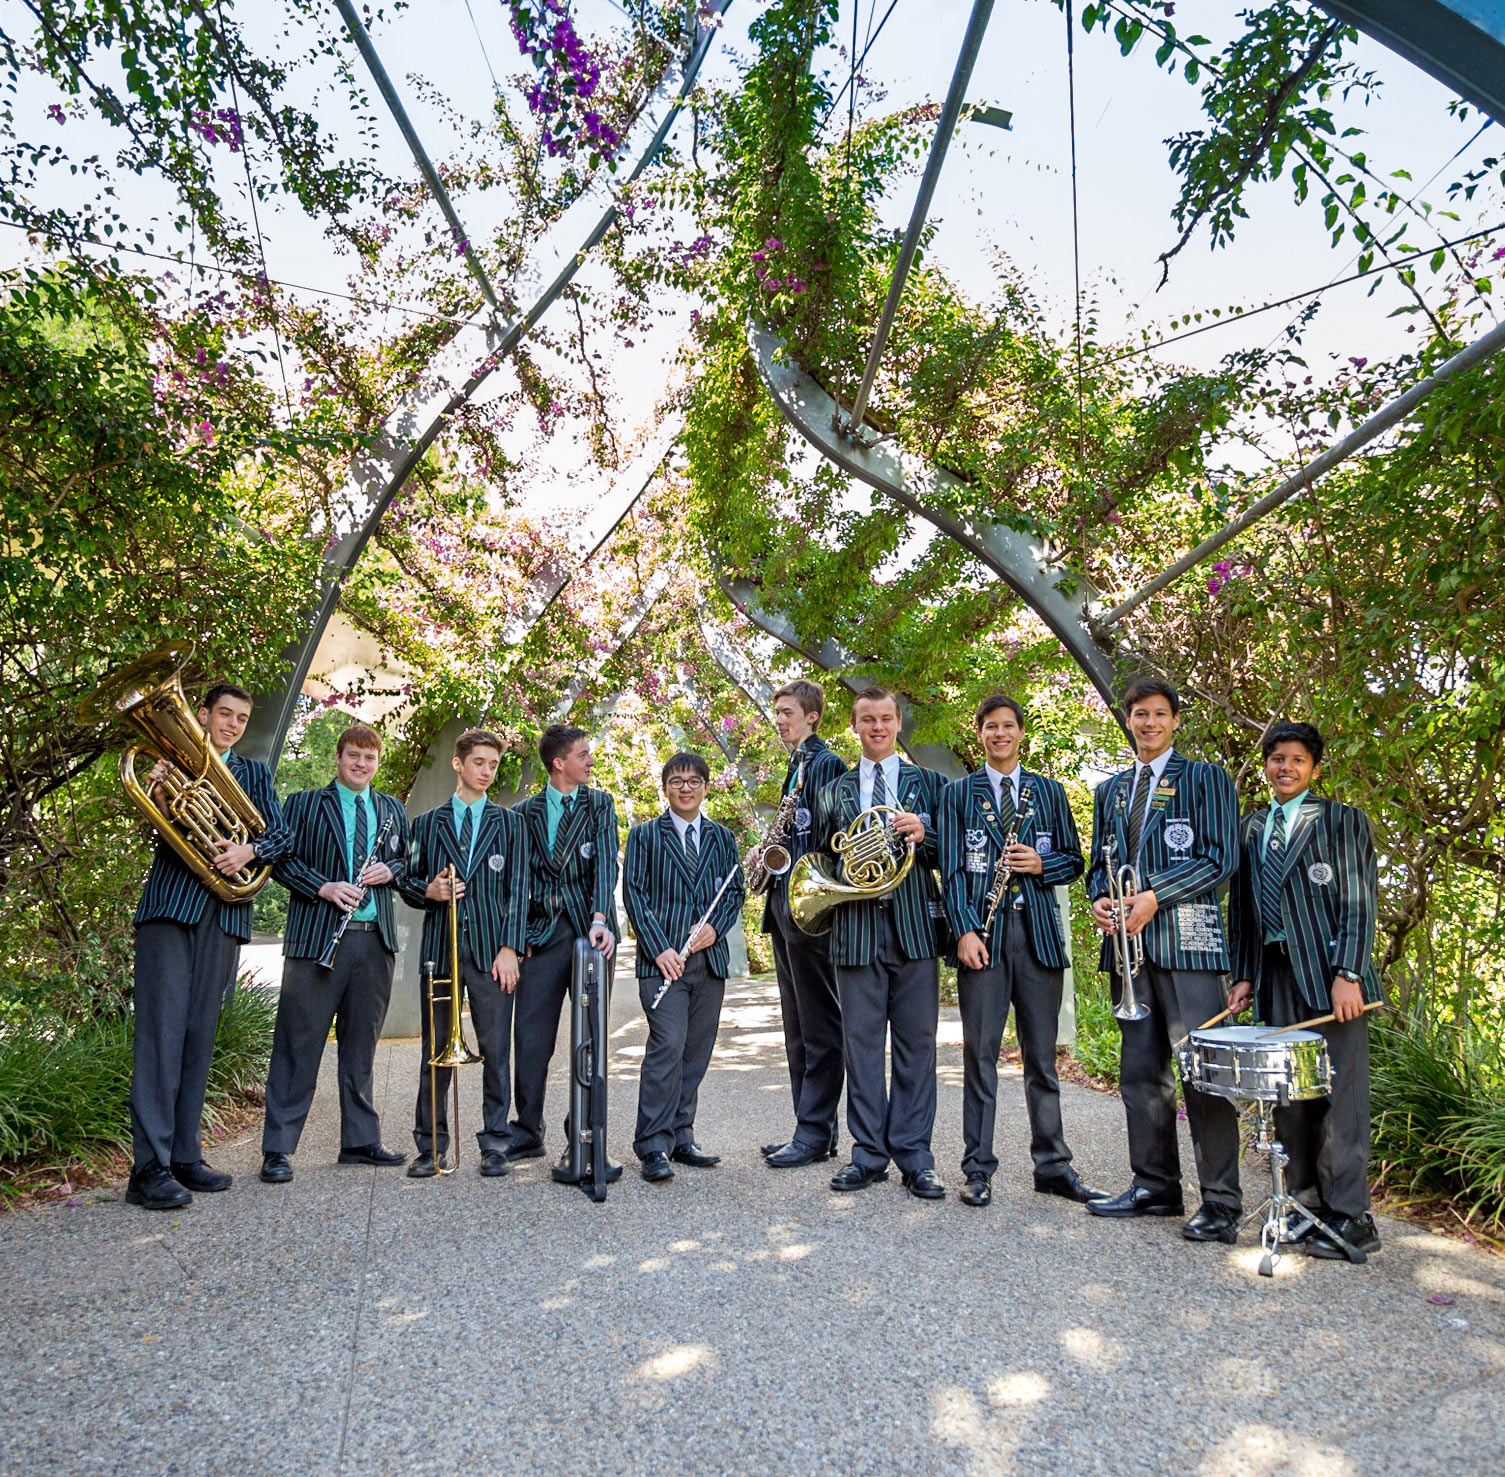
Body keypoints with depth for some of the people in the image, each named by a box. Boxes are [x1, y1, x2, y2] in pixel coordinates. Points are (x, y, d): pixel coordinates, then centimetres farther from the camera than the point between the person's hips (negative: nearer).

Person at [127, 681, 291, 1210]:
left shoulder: (254, 773, 19)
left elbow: (281, 834, 8)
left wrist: (249, 850, -12)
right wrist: (156, 793, -23)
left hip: (225, 912, 3)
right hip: (170, 903, -3)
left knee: (200, 1033, 6)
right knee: (161, 1027, -9)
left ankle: (184, 1155, 12)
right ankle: (149, 1166, -8)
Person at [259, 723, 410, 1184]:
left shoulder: (392, 810, 18)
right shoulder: (304, 804, 6)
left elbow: (407, 862, 20)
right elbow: (282, 859, -1)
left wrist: (389, 870, -2)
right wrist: (324, 888, -15)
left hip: (375, 940, 4)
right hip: (317, 937, -4)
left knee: (361, 1046, 11)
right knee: (298, 1046, -2)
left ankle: (361, 1140, 20)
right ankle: (278, 1149, 5)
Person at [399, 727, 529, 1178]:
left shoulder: (510, 823, 11)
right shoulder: (427, 823, 14)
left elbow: (518, 889, 5)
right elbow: (409, 883, 16)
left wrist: (510, 948, -5)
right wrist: (429, 892, -7)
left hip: (491, 950, -1)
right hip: (440, 949, 1)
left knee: (496, 1050, -1)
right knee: (435, 1051, 4)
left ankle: (494, 1145, 9)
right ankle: (431, 1146, 16)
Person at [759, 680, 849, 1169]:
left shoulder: (826, 764, -9)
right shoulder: (795, 766, 19)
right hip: (786, 905, 10)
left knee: (819, 1026, -2)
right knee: (797, 1028, 14)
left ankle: (815, 1133, 4)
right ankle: (810, 1128, 22)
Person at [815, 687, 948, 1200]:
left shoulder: (929, 784, 11)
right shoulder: (833, 793, 16)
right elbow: (823, 861, 19)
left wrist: (924, 833, -13)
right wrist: (841, 877, -1)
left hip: (915, 927, -1)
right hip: (856, 930, 1)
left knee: (916, 1043, 2)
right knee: (861, 1042, 5)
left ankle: (915, 1158, 12)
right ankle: (868, 1153, 15)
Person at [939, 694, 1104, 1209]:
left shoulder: (1049, 791, 14)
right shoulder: (958, 793, 8)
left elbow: (1073, 860, 14)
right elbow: (952, 869, 2)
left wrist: (1042, 864, -8)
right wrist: (964, 929, -9)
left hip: (1039, 933, 2)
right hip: (981, 933, -2)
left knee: (1042, 1055, 8)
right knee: (980, 1053, 1)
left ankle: (1053, 1165, 18)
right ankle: (979, 1168, 9)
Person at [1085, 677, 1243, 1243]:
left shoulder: (1206, 779, 3)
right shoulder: (1110, 791, 19)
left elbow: (1221, 858, -6)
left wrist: (1155, 897, -14)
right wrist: (1099, 900, 0)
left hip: (1186, 940, -5)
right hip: (1130, 943, 6)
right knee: (1140, 1072, 10)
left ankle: (1221, 1205, 3)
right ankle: (1155, 1187, 21)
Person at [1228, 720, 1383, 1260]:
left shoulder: (1343, 821, 3)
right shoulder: (1250, 829, 16)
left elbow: (1360, 902, -5)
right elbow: (1242, 908, 16)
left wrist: (1348, 974, -13)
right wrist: (1243, 975, 10)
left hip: (1332, 977, -4)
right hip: (1277, 981, 5)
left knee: (1341, 1096, -4)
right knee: (1290, 1098, 7)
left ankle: (1350, 1217, 3)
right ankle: (1306, 1204, 16)